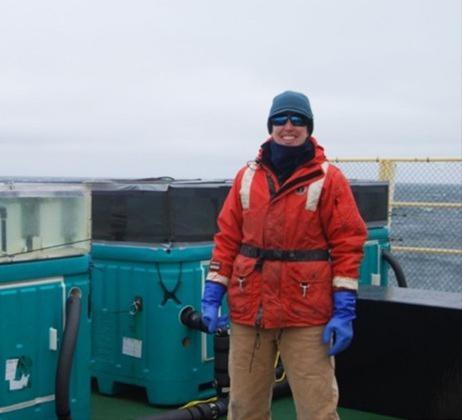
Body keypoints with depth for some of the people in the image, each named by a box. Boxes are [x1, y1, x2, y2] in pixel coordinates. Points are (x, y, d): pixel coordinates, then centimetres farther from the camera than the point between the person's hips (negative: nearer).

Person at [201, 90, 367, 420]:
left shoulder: (328, 178, 0)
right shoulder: (247, 176, 10)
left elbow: (348, 244, -4)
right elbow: (227, 238, 10)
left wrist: (344, 311, -9)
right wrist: (212, 296, 2)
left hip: (307, 314, -3)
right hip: (248, 309, 4)